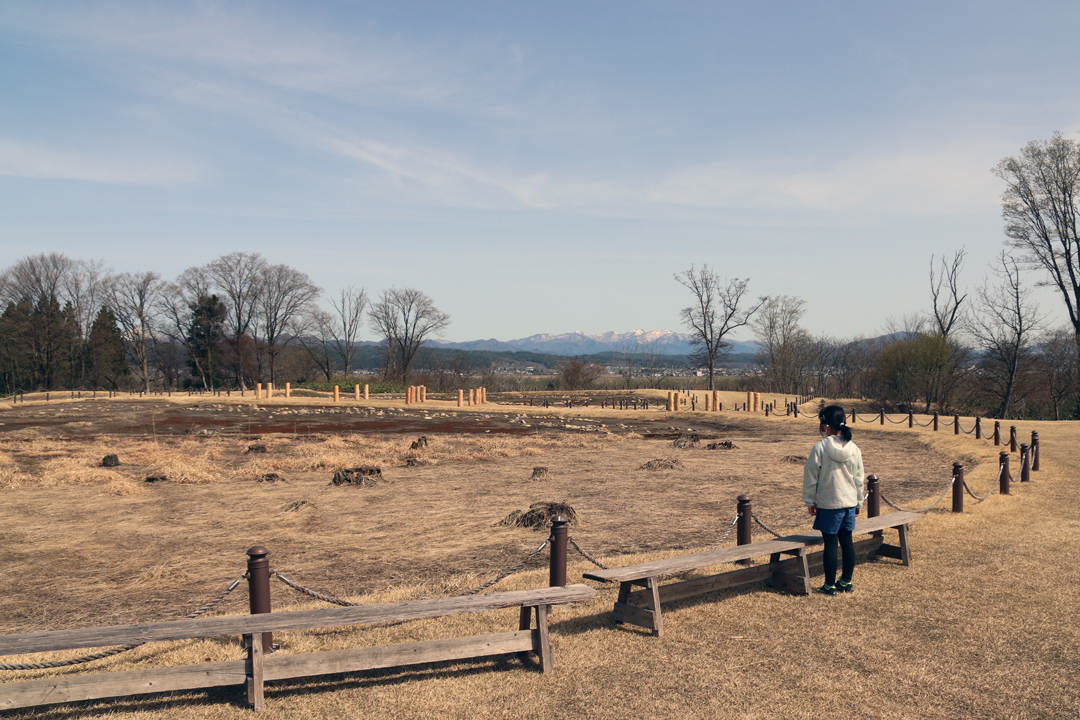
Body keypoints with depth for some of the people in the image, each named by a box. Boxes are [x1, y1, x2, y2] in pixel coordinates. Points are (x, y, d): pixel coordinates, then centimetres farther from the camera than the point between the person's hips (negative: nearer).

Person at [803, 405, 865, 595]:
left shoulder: (820, 448, -14)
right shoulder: (854, 449, 2)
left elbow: (811, 477, -9)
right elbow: (860, 479, 10)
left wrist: (810, 501, 1)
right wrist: (859, 501, 21)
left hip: (829, 504, -5)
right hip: (850, 502, 5)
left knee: (831, 543, 1)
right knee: (847, 541, 14)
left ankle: (830, 585, 9)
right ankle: (846, 582, 24)